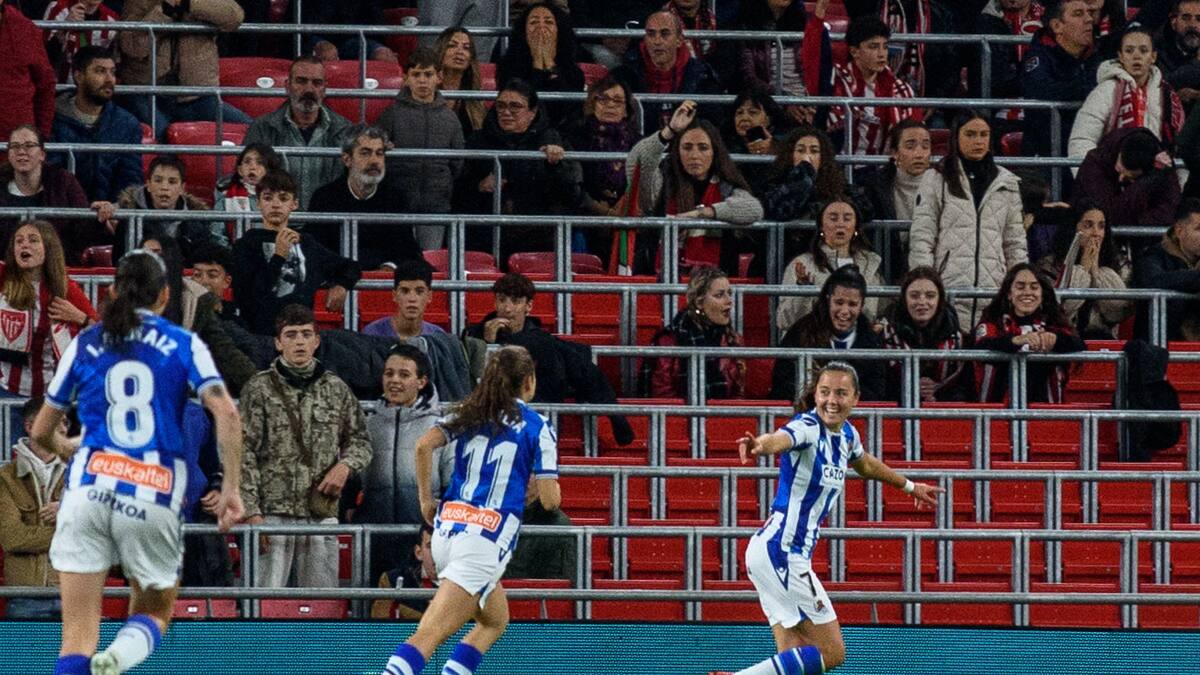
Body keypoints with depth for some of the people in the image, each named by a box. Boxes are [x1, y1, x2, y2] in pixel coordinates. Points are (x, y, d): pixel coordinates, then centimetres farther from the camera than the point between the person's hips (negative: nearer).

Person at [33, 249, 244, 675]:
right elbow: (226, 413, -8)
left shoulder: (85, 345, 12)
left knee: (78, 634, 0)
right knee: (154, 614, 18)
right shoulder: (184, 344, 8)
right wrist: (232, 488, -5)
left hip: (90, 486, 1)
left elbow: (41, 433, 19)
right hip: (156, 496, -1)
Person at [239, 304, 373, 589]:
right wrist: (251, 512, -10)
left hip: (322, 513, 4)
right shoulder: (260, 389, 1)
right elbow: (245, 454, -3)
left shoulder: (336, 389, 11)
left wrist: (345, 465, -3)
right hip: (274, 512, -4)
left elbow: (360, 440, 21)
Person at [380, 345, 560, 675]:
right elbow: (550, 499, -4)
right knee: (428, 636, -15)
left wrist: (426, 499, 8)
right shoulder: (538, 427, 0)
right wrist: (549, 487, 20)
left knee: (496, 621, 26)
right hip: (489, 535, -6)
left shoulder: (469, 413, 14)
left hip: (446, 526, 6)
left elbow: (424, 445, -2)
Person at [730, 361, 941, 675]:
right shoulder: (808, 428, -17)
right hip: (781, 552, -9)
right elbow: (779, 439, -41)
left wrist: (909, 486, 49)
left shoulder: (847, 434, 9)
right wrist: (760, 445, -66)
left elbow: (865, 464, 33)